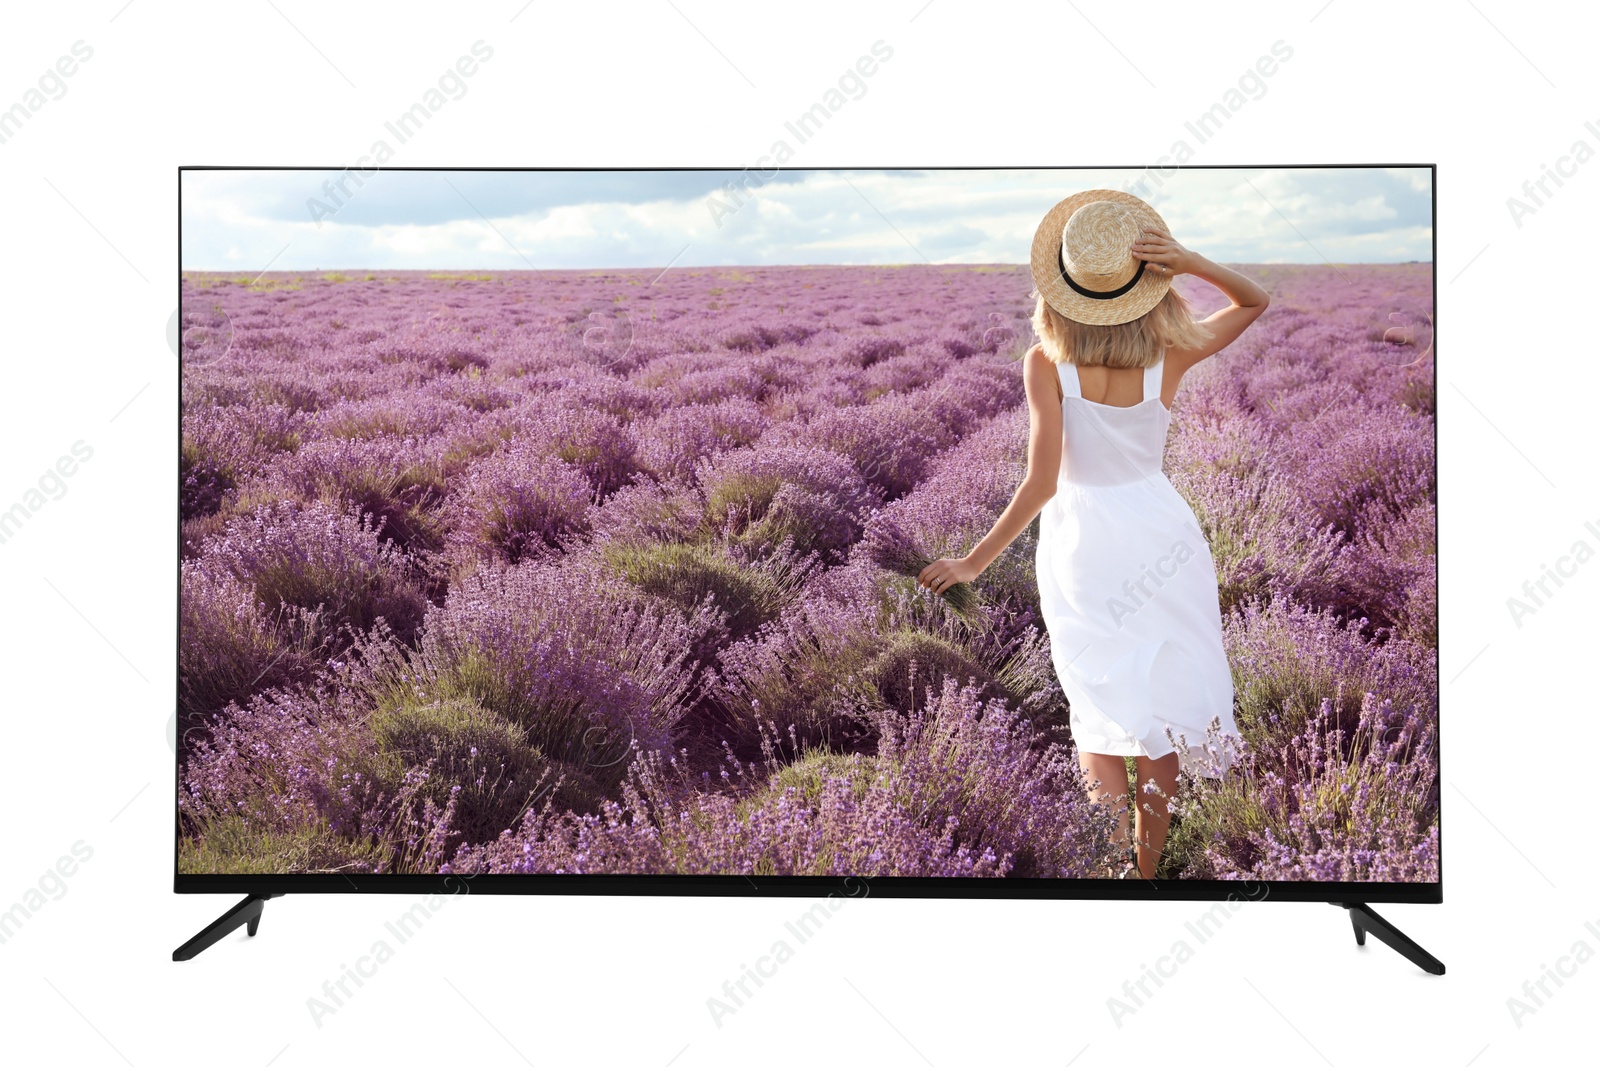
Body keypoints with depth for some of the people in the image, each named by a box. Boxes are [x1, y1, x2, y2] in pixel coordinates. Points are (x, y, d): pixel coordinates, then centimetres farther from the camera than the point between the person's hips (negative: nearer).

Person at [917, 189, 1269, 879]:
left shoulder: (1045, 363, -17)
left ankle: (1115, 857, 2)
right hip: (1160, 538, 1)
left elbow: (1042, 481, -22)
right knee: (1161, 711, 14)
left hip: (1081, 543, -1)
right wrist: (1193, 264, -12)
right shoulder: (1168, 356, -10)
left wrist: (975, 562, -15)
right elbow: (1255, 303, 7)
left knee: (1100, 710, 16)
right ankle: (1146, 867, 23)